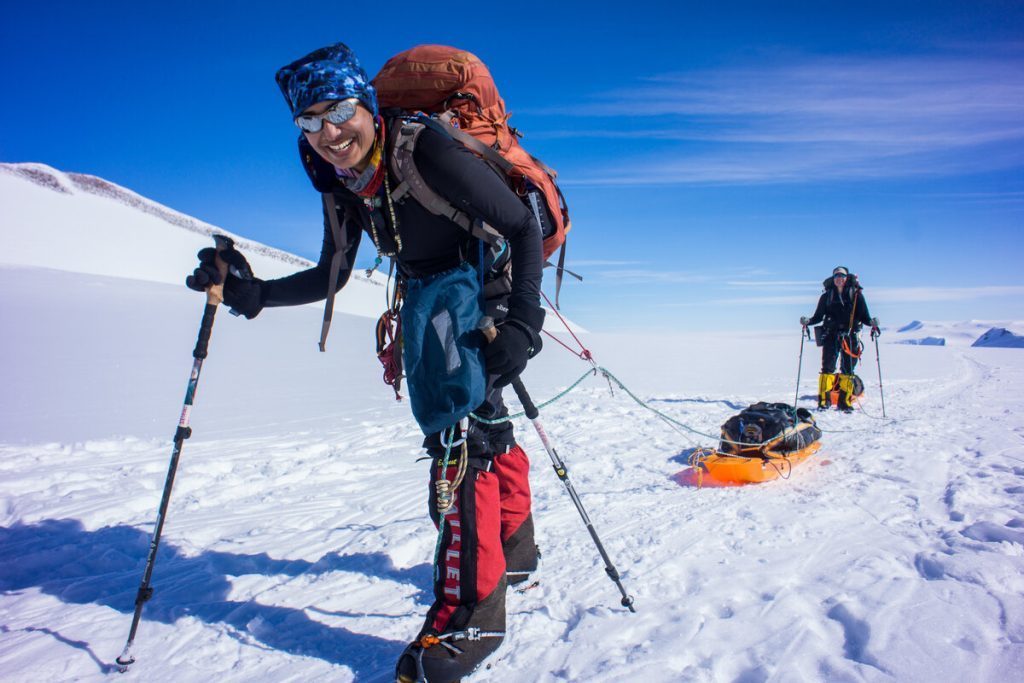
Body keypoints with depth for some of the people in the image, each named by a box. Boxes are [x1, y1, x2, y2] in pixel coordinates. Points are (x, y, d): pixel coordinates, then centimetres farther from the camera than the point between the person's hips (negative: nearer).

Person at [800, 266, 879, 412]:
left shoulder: (856, 295, 6)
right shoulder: (827, 296, 8)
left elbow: (864, 317, 4)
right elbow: (818, 316, 10)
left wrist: (871, 322, -16)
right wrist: (808, 321, -8)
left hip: (850, 336, 0)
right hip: (831, 335, 0)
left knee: (848, 370, 1)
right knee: (828, 367, -9)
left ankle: (844, 402, 8)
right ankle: (823, 400, -6)